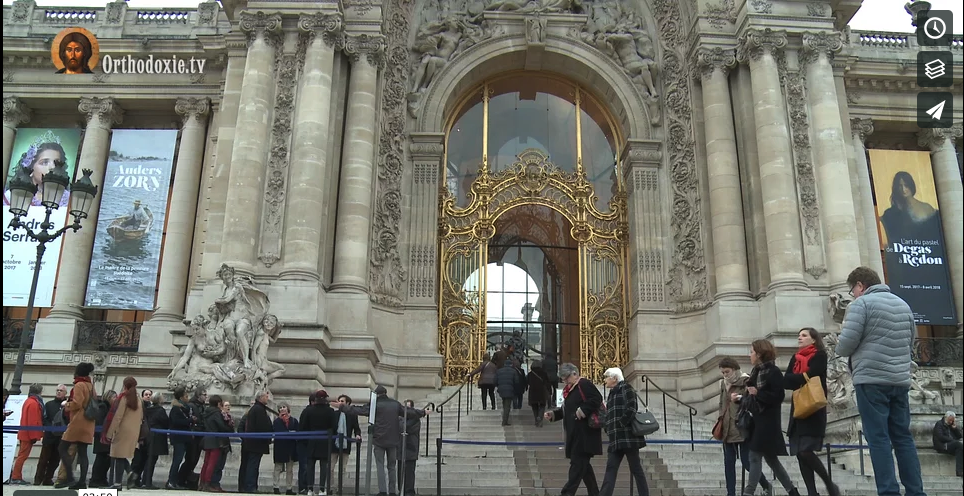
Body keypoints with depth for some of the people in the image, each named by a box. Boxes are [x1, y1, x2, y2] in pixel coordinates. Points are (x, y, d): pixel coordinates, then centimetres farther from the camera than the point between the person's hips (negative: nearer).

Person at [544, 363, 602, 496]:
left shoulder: (584, 385, -11)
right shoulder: (569, 389, 17)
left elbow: (597, 399, -23)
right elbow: (566, 410, 23)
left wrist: (583, 410, -25)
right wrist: (553, 414, 9)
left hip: (585, 433, -10)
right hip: (575, 434, 10)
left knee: (577, 463, -7)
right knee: (583, 464, 13)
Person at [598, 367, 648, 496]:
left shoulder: (626, 389, -6)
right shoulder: (613, 393, 19)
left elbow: (631, 409, -19)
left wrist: (621, 425, -15)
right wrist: (608, 429, 7)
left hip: (628, 437, -8)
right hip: (617, 439, 8)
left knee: (635, 468, -2)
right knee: (611, 468, 1)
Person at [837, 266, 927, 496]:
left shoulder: (861, 303, -7)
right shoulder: (903, 304, 15)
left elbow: (846, 343, -13)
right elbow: (910, 340, 23)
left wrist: (840, 349, 9)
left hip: (871, 380, -7)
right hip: (900, 380, 7)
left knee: (879, 438, -5)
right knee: (903, 437, 10)